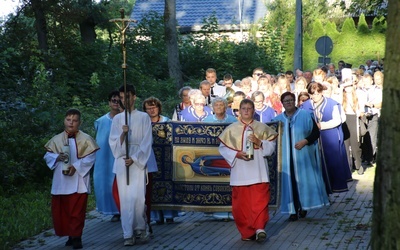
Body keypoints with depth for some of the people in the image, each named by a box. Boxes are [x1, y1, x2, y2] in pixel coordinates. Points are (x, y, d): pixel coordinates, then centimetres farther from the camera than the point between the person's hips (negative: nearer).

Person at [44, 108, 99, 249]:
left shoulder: (86, 139, -3)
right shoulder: (56, 139, 8)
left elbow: (90, 158, -8)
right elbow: (48, 156, 7)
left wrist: (76, 166, -18)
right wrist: (57, 157, -13)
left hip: (78, 181, -4)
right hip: (60, 181, 4)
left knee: (77, 210, -3)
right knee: (60, 209, 6)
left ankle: (76, 237, 6)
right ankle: (70, 235, 18)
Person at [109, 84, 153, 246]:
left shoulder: (144, 117, 4)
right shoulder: (117, 118, 11)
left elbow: (147, 142, -1)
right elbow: (113, 142, 5)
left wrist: (134, 158, -9)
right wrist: (123, 134, -14)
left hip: (138, 161, -2)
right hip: (121, 162, 2)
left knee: (138, 198, -7)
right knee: (125, 198, -2)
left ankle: (140, 229, 9)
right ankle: (128, 234, -1)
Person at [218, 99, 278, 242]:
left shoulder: (262, 127, 8)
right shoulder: (231, 129, 7)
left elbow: (272, 146, 6)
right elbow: (222, 148, 6)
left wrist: (259, 142, -12)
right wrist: (236, 154, -10)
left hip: (258, 172, 0)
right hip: (240, 172, 0)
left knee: (260, 200, -10)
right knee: (241, 203, 2)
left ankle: (260, 228, -11)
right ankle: (246, 232, 9)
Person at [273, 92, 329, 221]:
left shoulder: (305, 115, 0)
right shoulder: (278, 119, 9)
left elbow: (316, 132, -1)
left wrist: (305, 141, -15)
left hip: (302, 156, -2)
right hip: (286, 158, 2)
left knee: (304, 180, -1)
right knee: (289, 182, -1)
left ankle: (303, 206, 13)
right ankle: (293, 210, 3)